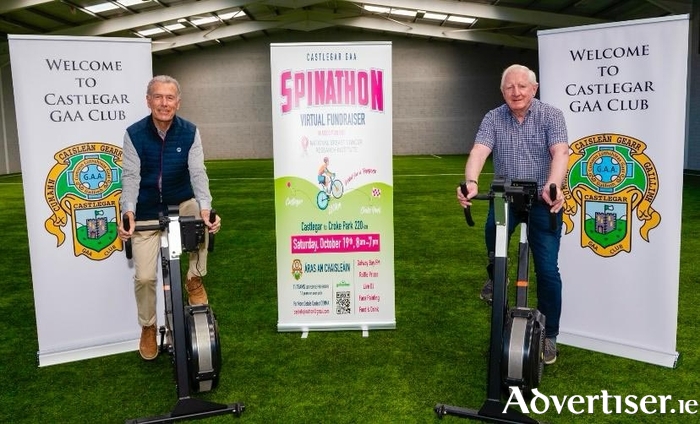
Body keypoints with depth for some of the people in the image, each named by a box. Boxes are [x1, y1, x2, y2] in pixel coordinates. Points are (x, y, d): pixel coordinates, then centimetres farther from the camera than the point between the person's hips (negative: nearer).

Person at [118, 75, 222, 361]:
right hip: (146, 214, 0)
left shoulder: (190, 133, -10)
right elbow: (131, 176, -16)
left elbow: (197, 172, -18)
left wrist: (205, 207, -35)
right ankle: (148, 328, 23)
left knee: (204, 216, -32)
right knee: (144, 276, -6)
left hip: (181, 205, 1)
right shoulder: (134, 134, -11)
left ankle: (194, 280, -8)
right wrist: (129, 212, -33)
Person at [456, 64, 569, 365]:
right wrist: (471, 182, -37)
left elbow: (560, 152, -21)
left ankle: (548, 335, 17)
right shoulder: (493, 118, 1)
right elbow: (479, 151, -16)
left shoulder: (551, 115, -4)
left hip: (544, 200, -1)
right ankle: (495, 276, 0)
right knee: (493, 229, -33)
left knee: (547, 270, -2)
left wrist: (552, 186, -41)